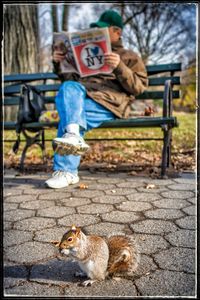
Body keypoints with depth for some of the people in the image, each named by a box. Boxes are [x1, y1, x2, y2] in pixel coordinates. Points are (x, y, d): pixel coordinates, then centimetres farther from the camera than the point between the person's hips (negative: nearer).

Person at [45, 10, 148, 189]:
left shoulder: (130, 57, 22)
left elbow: (139, 87, 5)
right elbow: (69, 78, 35)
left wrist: (119, 67, -11)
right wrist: (58, 64, 14)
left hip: (108, 103, -4)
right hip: (80, 98, 5)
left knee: (69, 114, -33)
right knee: (69, 88, -32)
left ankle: (66, 171, -37)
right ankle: (74, 137, -52)